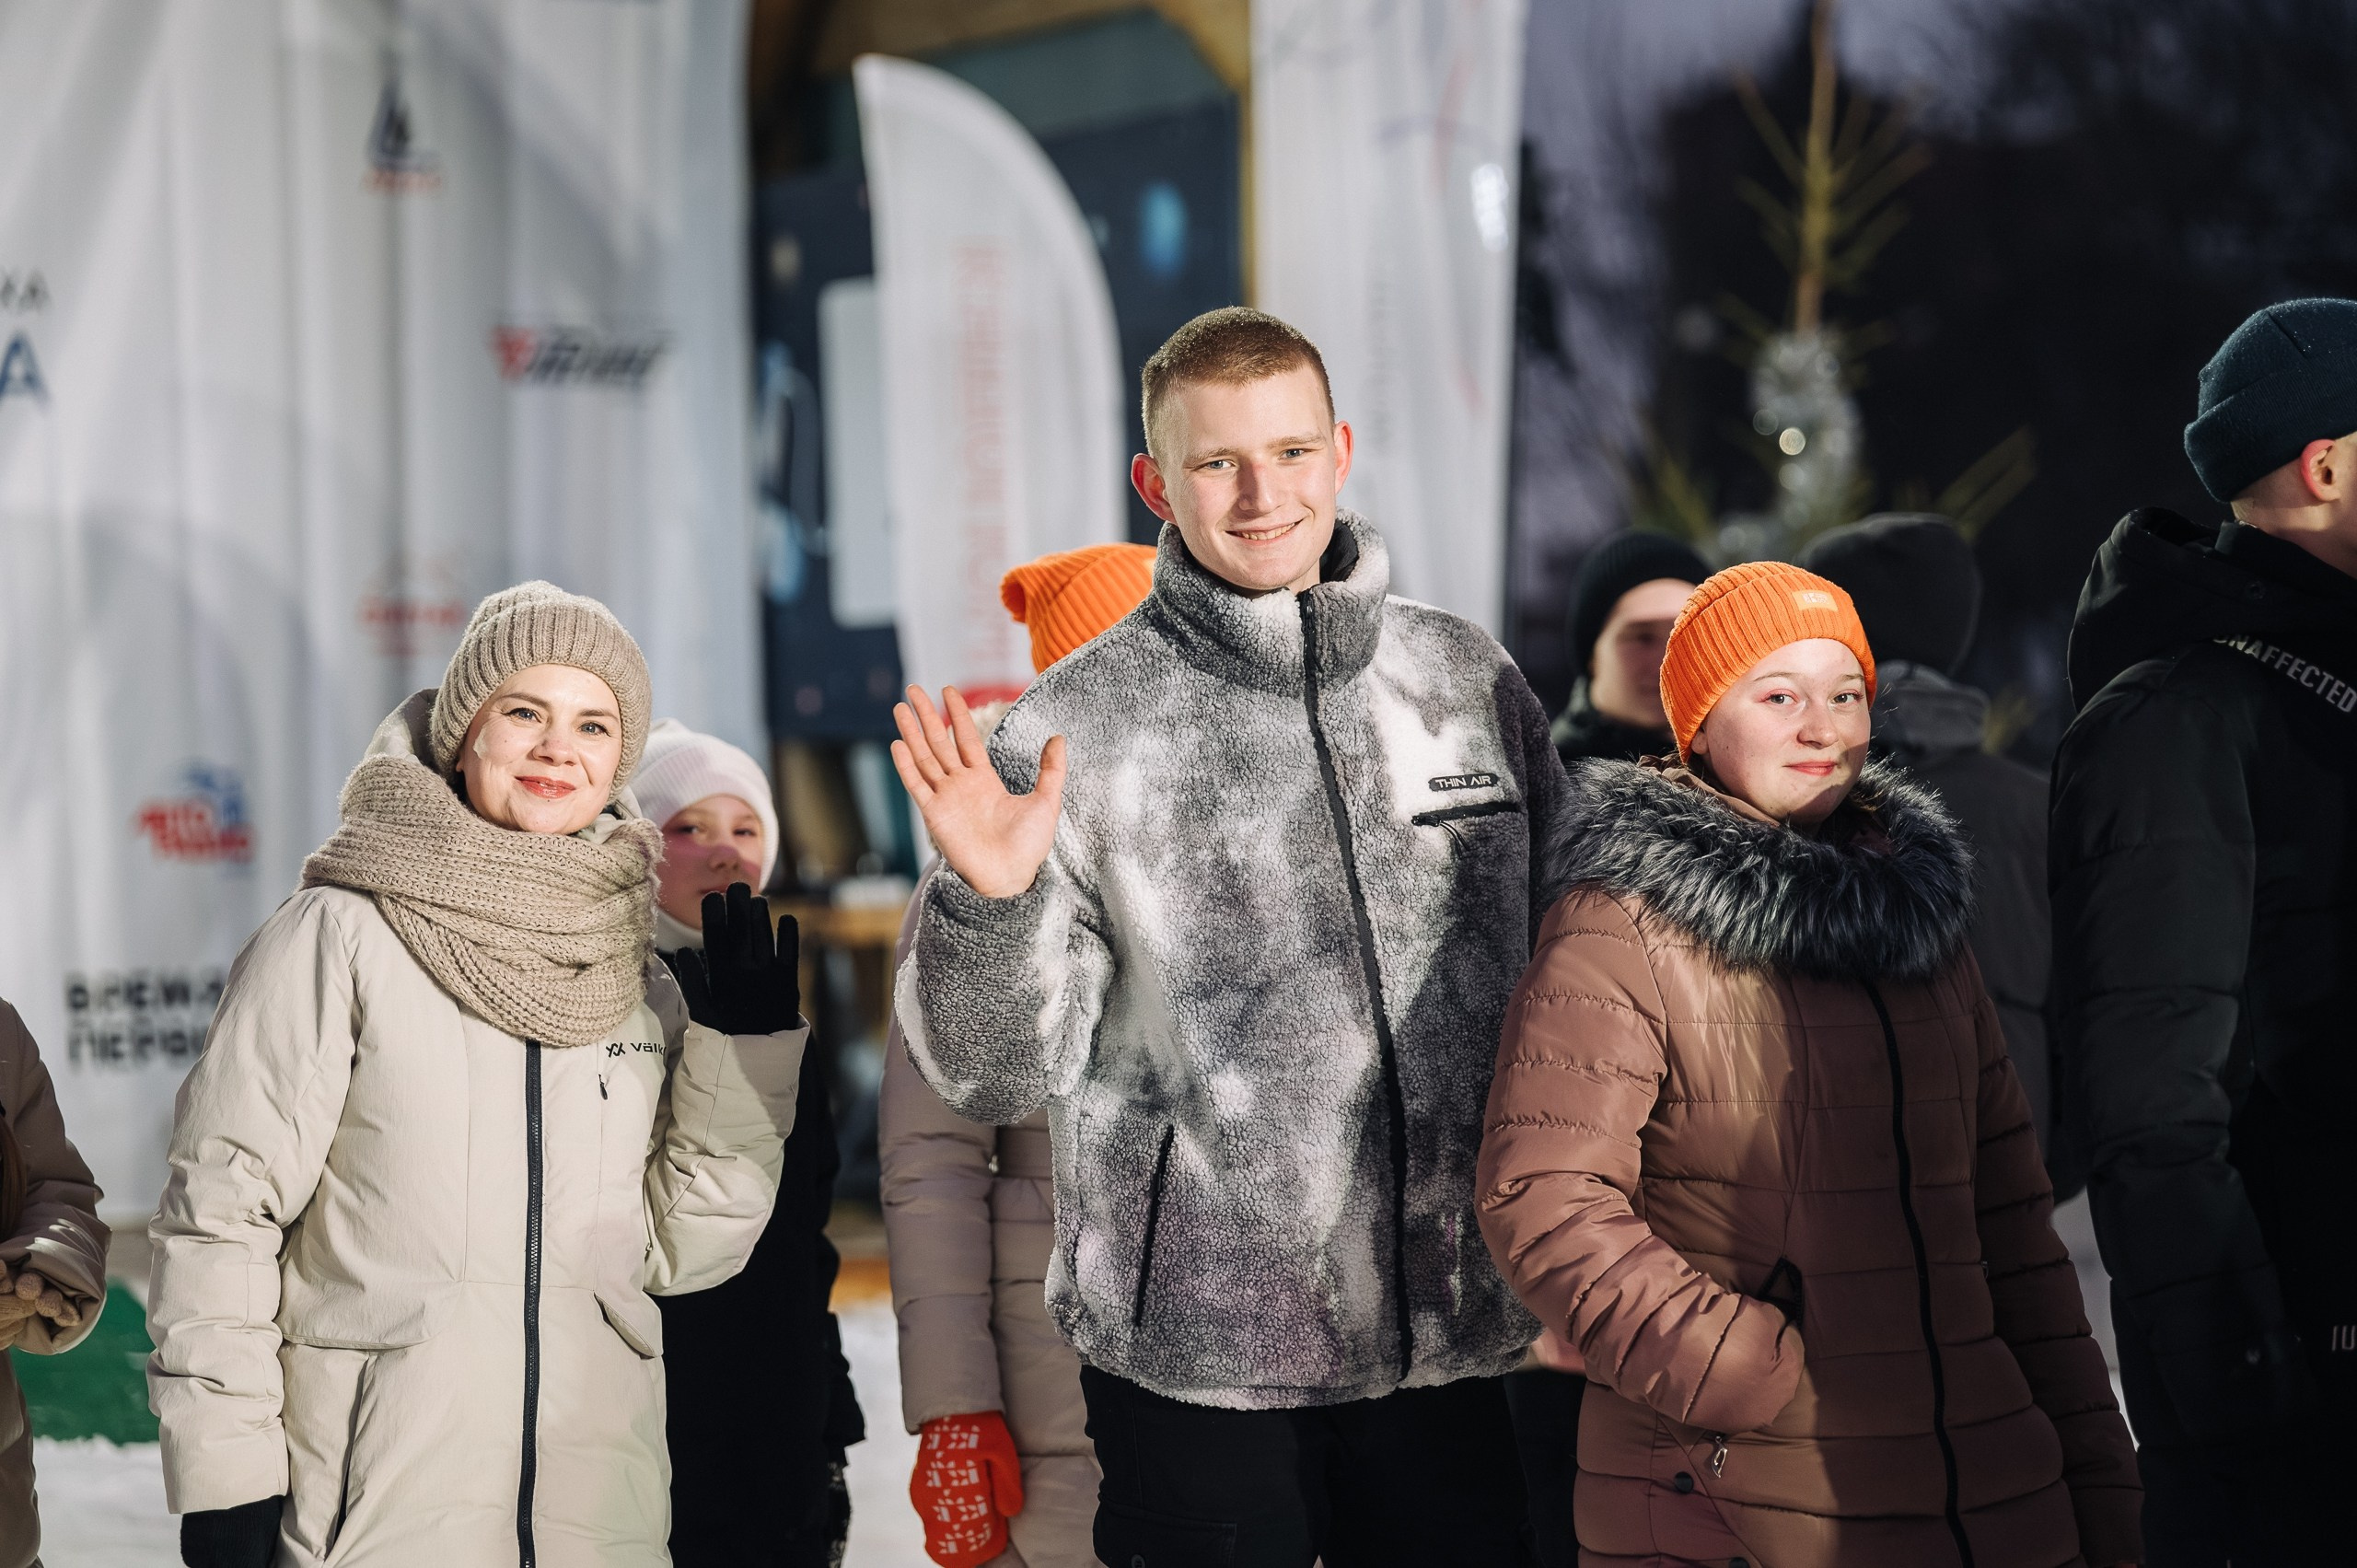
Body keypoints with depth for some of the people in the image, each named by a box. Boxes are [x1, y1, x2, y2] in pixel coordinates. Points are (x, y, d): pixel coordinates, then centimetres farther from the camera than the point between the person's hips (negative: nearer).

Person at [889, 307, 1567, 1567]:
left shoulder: (1469, 680, 5)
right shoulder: (1079, 724, -5)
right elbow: (999, 1082, -6)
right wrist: (989, 905, -24)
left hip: (1448, 1336, 3)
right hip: (1196, 1359, -3)